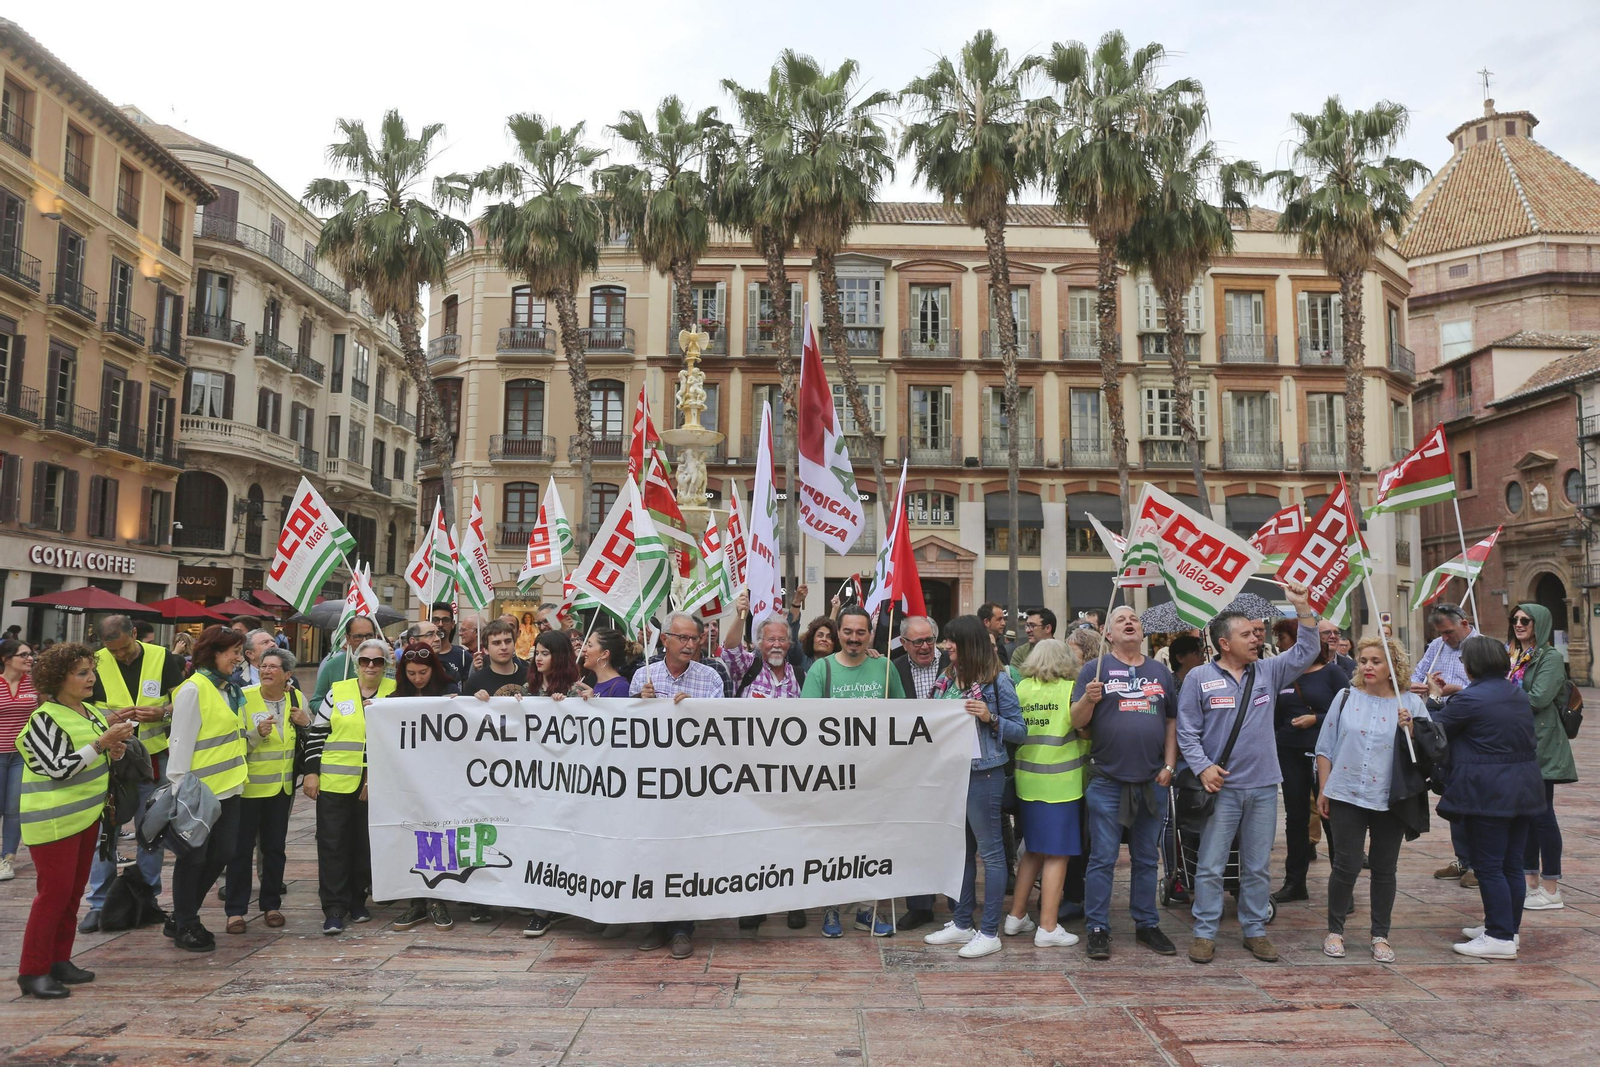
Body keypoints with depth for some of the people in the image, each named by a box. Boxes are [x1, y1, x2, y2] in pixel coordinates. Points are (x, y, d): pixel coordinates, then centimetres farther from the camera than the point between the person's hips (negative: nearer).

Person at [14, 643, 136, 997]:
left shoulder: (89, 711, 8)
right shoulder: (45, 718, -15)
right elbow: (59, 768, -20)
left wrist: (113, 751, 0)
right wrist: (101, 742, -25)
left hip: (87, 815, 8)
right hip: (54, 819, -8)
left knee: (74, 891, 13)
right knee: (54, 892, -5)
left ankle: (59, 960, 23)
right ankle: (32, 971, 5)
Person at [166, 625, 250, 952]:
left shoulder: (229, 689, 13)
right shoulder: (193, 689, -14)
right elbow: (181, 741, -16)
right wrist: (180, 789, -18)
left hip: (228, 786, 8)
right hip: (200, 789, -8)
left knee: (222, 852, 12)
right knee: (193, 857, 5)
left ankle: (182, 917, 28)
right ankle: (184, 927, 20)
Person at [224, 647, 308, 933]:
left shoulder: (297, 698, 3)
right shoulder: (244, 697, -9)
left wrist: (306, 724, -6)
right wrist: (257, 733, -26)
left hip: (281, 785, 4)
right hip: (248, 785, -4)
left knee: (275, 846, 11)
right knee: (242, 847, 2)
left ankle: (271, 905, 21)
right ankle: (236, 910, 10)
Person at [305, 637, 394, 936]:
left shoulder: (395, 692, 4)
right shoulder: (338, 690, 5)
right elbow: (316, 733, 7)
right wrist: (311, 772, 1)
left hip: (374, 785, 0)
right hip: (334, 782, 0)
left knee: (365, 844, 9)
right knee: (333, 844, 1)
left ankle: (357, 900, 24)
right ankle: (334, 908, 9)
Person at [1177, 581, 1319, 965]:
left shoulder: (1268, 672, 9)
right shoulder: (1199, 678, -3)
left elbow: (1306, 651, 6)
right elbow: (1187, 731, -3)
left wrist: (1303, 608, -4)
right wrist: (1203, 767, -15)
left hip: (1263, 788, 4)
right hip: (1221, 786, -3)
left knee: (1258, 866, 12)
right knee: (1211, 866, 1)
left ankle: (1255, 930, 25)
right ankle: (1204, 933, 11)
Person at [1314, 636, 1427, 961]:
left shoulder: (1410, 704, 1)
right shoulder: (1346, 697, 3)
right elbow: (1326, 747, 6)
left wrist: (1409, 729, -17)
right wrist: (1323, 790, 4)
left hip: (1390, 799, 0)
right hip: (1347, 796, 0)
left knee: (1384, 870, 8)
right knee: (1346, 866, 1)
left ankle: (1381, 936, 22)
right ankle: (1335, 931, 16)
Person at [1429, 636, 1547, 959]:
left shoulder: (1470, 699, -16)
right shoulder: (1518, 693, 9)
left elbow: (1438, 727, -5)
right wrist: (1448, 698, 21)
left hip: (1488, 793, -8)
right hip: (1524, 787, 8)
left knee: (1488, 866, -2)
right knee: (1512, 864, 14)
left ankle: (1501, 938, 0)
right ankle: (1510, 928, 24)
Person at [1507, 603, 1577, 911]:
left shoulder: (1550, 657, -9)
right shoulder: (1513, 656, 14)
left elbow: (1539, 698, -19)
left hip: (1541, 743, -8)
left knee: (1541, 813, -4)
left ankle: (1551, 891, 4)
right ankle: (1532, 883, 20)